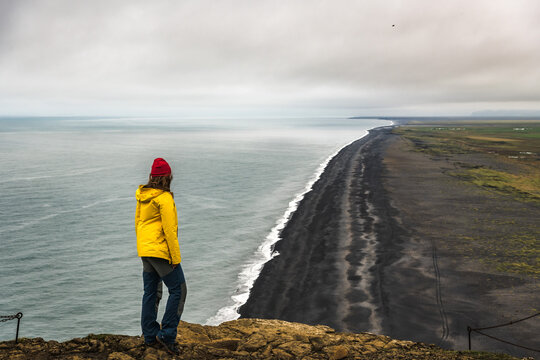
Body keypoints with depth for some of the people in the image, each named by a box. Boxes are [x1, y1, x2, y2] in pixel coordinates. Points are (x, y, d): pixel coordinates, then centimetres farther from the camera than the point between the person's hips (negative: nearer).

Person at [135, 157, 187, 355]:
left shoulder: (142, 196, 8)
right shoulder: (164, 198, -17)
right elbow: (169, 230, -19)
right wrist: (176, 258, -14)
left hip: (144, 251, 8)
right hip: (162, 251, -8)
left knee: (151, 292, 14)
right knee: (178, 290, 1)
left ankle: (150, 335, 21)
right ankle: (167, 334, -1)